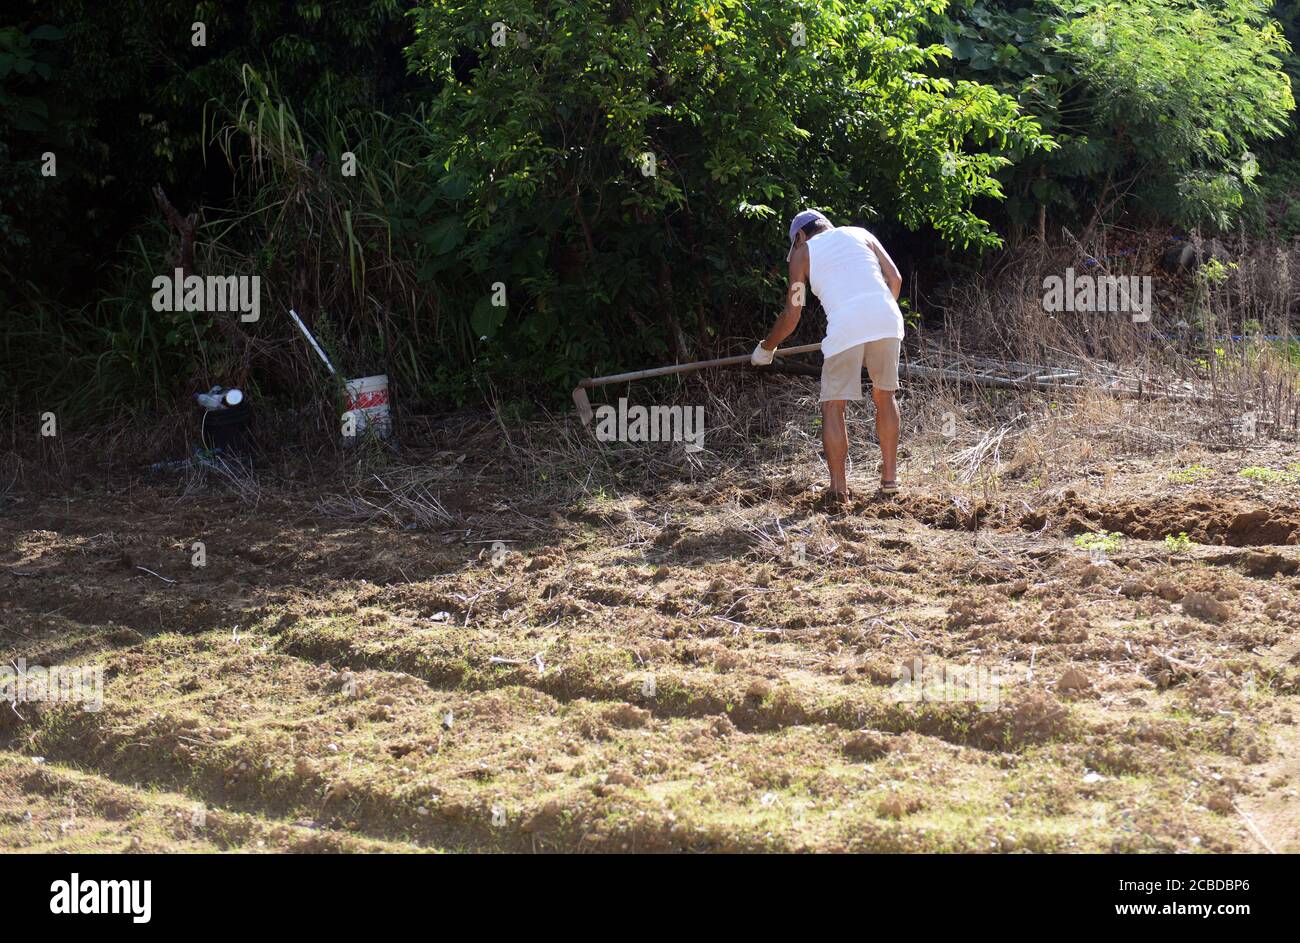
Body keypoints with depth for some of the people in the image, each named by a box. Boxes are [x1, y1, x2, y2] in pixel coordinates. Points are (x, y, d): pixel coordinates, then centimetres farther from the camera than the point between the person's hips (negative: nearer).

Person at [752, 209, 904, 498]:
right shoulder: (859, 234, 24)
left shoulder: (803, 253, 18)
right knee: (884, 395, 21)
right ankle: (889, 477, 23)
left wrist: (765, 348, 32)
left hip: (845, 328, -3)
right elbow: (895, 278, 15)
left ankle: (838, 487, 4)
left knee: (833, 408, 8)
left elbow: (791, 317, 17)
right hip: (886, 322, 3)